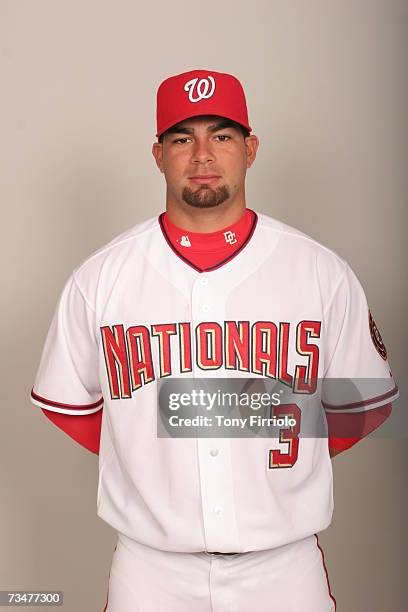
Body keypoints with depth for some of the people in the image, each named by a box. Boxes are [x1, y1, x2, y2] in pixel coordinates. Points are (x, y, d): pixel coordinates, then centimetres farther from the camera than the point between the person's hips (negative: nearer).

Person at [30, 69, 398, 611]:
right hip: (149, 565, 0)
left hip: (285, 563, 1)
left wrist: (283, 462, -2)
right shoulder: (99, 277, -5)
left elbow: (365, 402, 4)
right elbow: (66, 401, 5)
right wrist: (150, 465, 1)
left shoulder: (323, 272, -6)